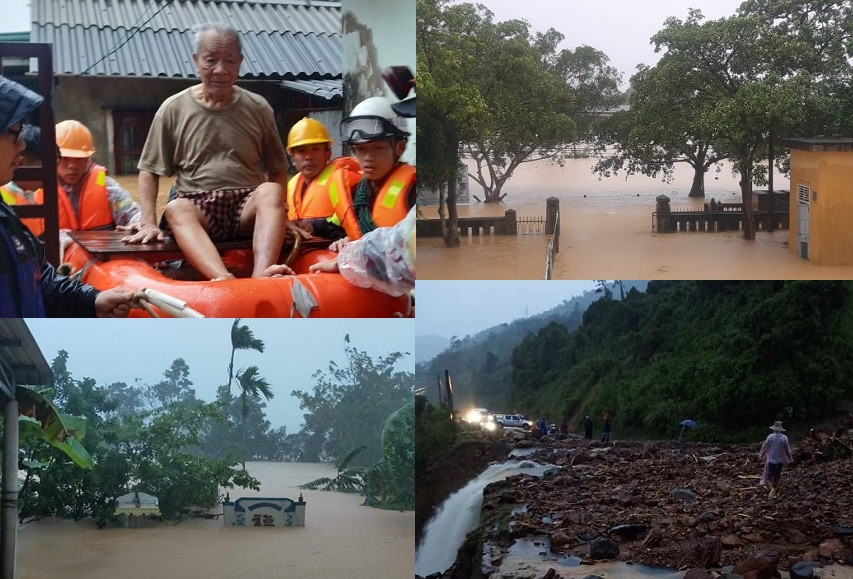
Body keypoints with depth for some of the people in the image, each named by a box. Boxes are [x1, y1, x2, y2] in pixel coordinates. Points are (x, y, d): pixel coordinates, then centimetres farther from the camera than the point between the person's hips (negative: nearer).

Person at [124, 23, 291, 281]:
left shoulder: (258, 108, 8)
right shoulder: (174, 109, 5)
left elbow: (277, 172, 13)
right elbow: (149, 170, 9)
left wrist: (278, 217, -5)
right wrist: (148, 222, -6)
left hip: (247, 206, 1)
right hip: (199, 209, -1)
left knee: (270, 192, -31)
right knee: (176, 208, -35)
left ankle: (262, 277, -54)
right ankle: (224, 280, -60)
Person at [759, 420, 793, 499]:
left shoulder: (770, 437, -12)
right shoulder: (784, 438, -8)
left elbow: (764, 447, -3)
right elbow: (788, 449, -2)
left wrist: (760, 455, 13)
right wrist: (790, 458, 12)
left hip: (770, 460, -2)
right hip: (780, 460, 2)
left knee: (768, 477, 4)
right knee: (776, 478, 17)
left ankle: (772, 489, -19)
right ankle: (773, 492, 23)